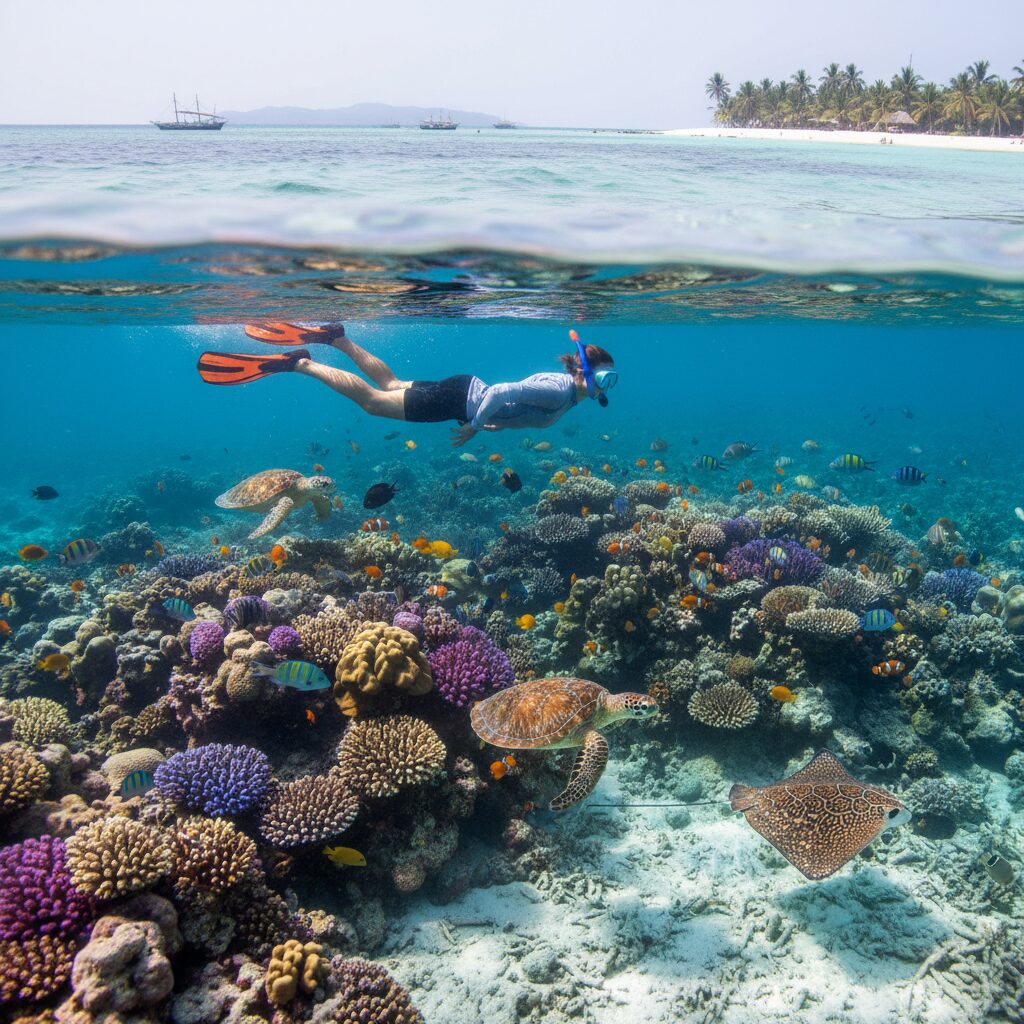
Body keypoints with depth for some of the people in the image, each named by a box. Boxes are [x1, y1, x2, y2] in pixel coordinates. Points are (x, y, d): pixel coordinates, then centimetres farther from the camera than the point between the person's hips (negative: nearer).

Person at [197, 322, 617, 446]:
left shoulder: (565, 389, 5)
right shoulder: (559, 391, -26)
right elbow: (505, 393, -34)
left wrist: (494, 423, 11)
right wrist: (474, 427, -22)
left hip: (466, 392, 8)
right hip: (458, 398, -8)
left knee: (388, 384, 24)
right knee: (370, 399, 0)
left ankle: (334, 337, 29)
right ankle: (299, 362, 4)